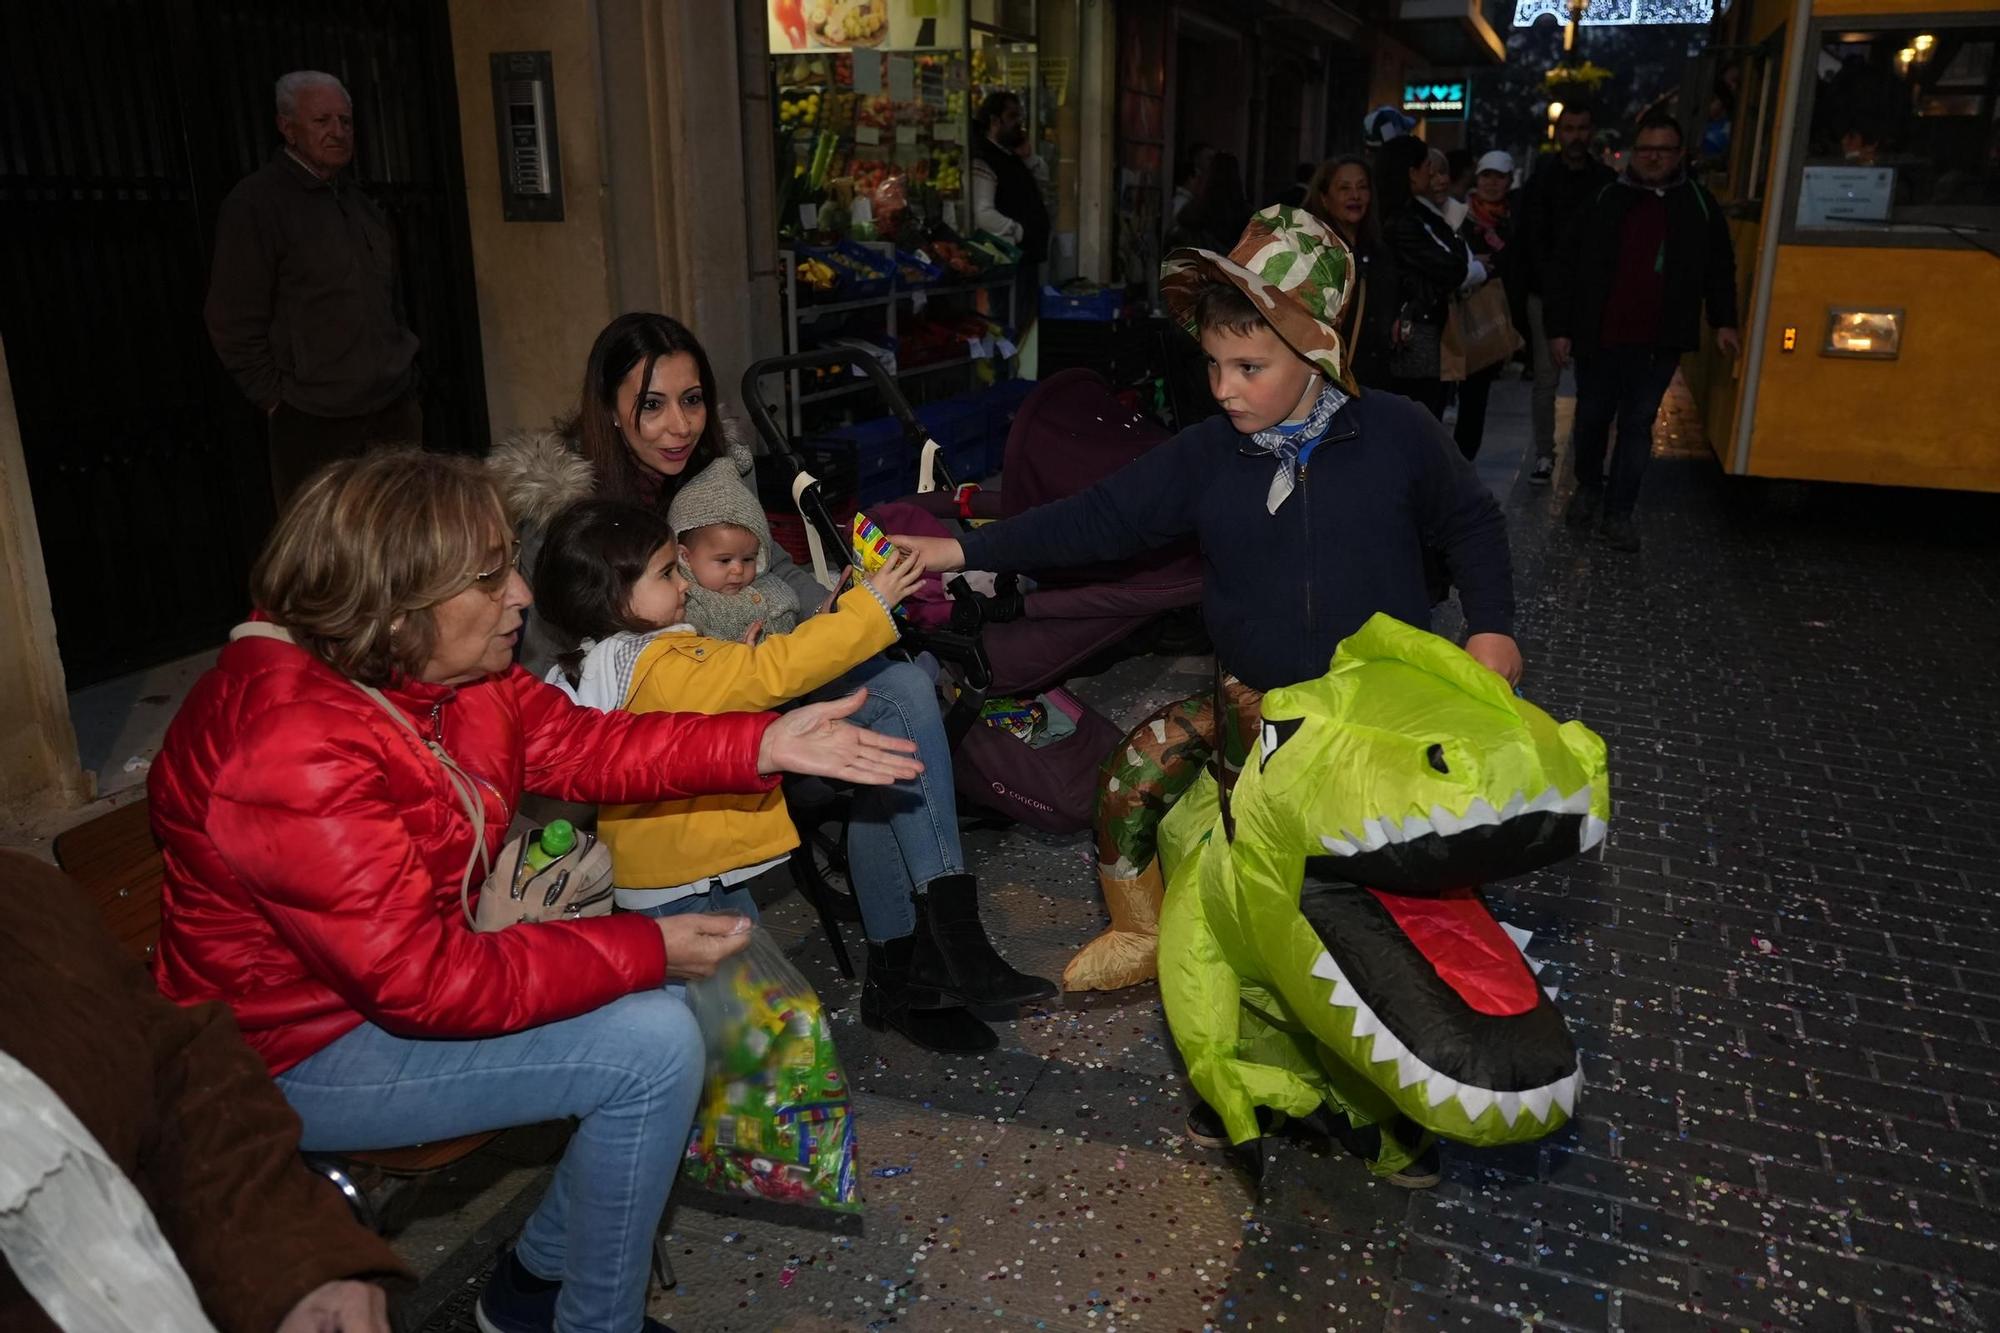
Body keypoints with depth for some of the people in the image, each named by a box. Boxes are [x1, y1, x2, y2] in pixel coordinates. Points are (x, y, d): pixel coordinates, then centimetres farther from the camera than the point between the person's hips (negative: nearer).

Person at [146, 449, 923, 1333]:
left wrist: (763, 746, -13)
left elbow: (579, 743, -1)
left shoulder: (436, 663, -6)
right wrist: (646, 951, -24)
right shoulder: (296, 757, -32)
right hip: (301, 1052, -9)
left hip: (422, 957, 9)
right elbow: (428, 984, -31)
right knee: (652, 1045, -19)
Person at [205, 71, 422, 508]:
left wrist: (403, 371, 15)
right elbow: (232, 321, -8)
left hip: (395, 407, 7)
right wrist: (276, 398, -8)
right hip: (313, 421, -6)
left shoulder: (358, 202, 15)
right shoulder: (254, 203, -7)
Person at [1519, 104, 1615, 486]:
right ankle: (1545, 457, 6)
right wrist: (1554, 290, -11)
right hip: (1549, 296, -1)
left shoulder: (1607, 181, 9)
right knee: (1546, 378, -2)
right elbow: (1534, 243, -1)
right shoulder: (1541, 181, 5)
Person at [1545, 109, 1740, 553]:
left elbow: (1720, 269, 12)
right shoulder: (1604, 201, 0)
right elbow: (1569, 270, 1)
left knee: (1638, 427, 4)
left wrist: (1724, 322, 5)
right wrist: (1560, 329, -3)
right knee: (1591, 420, 12)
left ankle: (1619, 512, 11)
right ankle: (1588, 489, 35)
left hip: (1658, 345, 0)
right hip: (1599, 338, 0)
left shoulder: (1698, 205, 4)